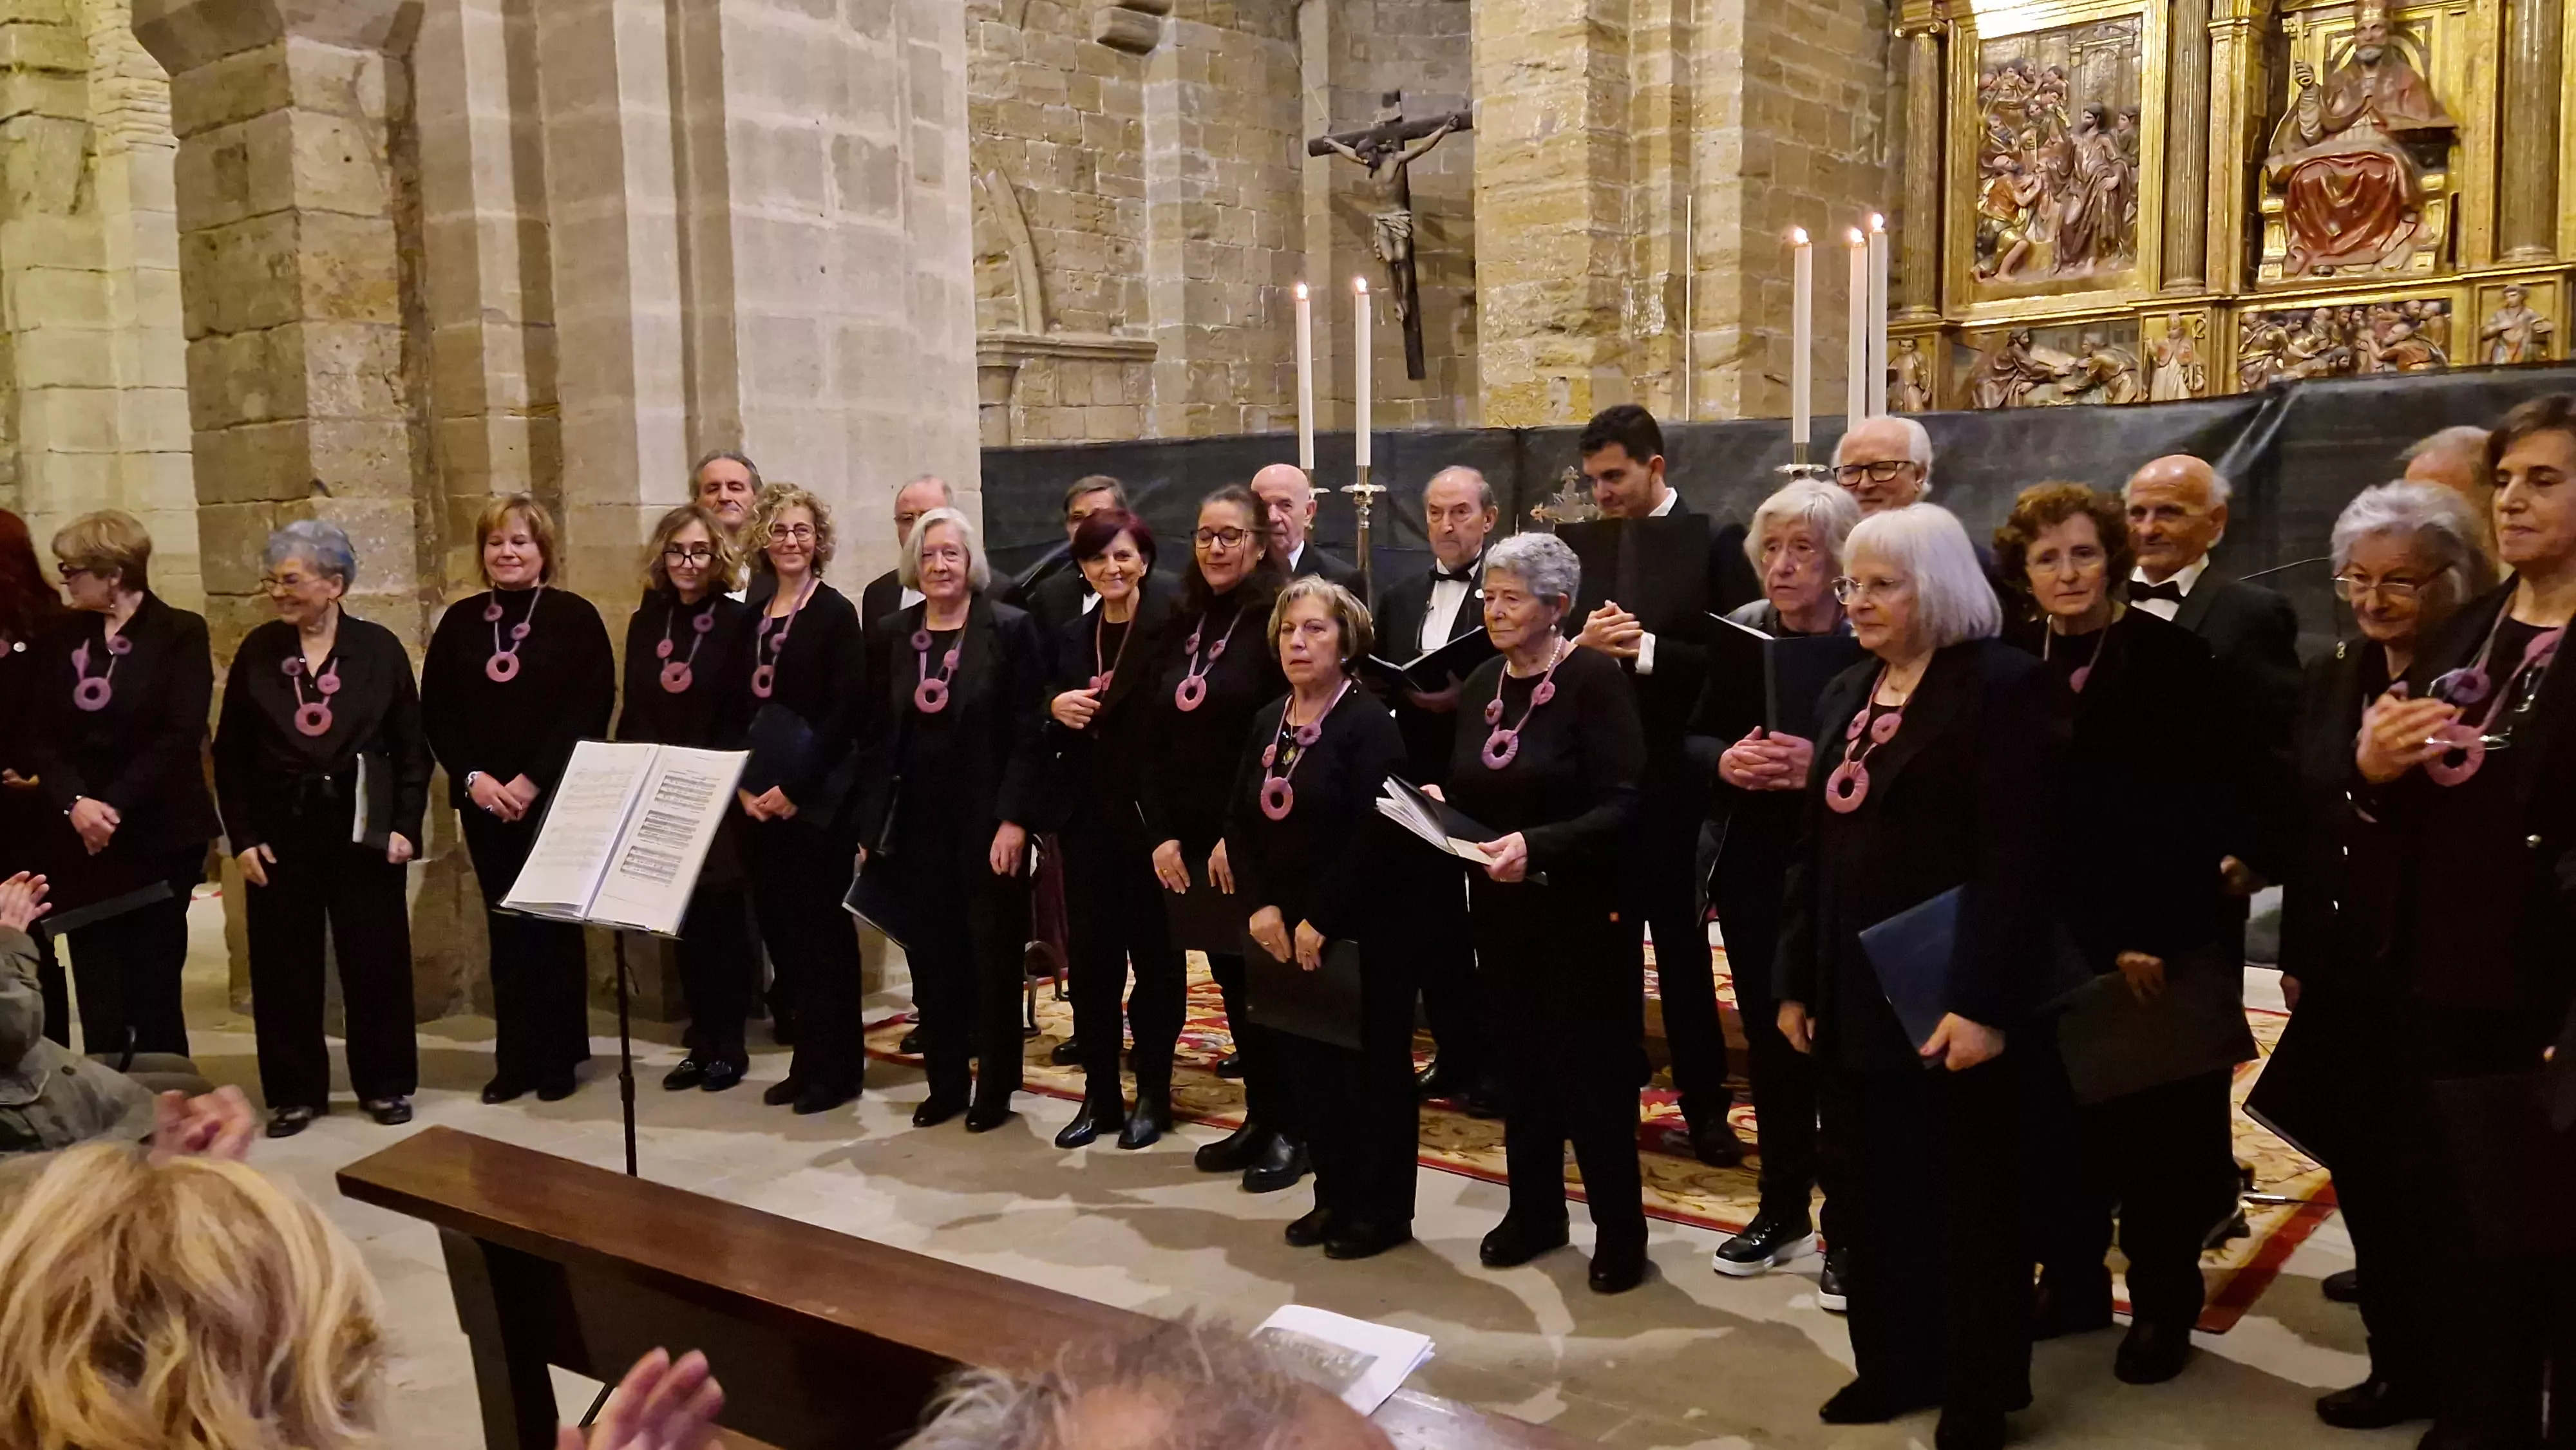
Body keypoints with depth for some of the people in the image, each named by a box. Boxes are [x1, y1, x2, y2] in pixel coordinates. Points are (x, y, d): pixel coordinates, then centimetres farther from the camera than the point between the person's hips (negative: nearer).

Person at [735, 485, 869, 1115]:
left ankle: (837, 1065, 10)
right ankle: (806, 1059, 20)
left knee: (822, 928, 0)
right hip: (759, 797, 6)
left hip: (817, 797, -6)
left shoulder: (835, 613, -6)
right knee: (779, 924, 8)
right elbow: (737, 707, 11)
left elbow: (845, 711, -13)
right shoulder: (753, 616, 12)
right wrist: (745, 785, -2)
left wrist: (795, 789, -16)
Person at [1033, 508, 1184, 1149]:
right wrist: (1055, 707, -6)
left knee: (1154, 952, 6)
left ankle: (1153, 1094, 19)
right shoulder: (1072, 635, 11)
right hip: (1086, 814, 5)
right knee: (1091, 953, 7)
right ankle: (1099, 1093, 19)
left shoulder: (1172, 626, -8)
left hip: (1151, 813, -5)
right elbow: (1050, 735, 14)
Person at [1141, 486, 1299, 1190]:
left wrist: (1242, 837, -17)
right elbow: (1155, 740, 9)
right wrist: (1161, 834, 0)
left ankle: (1293, 1127, 15)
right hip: (1190, 842, 6)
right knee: (1231, 980, 12)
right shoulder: (1183, 626, 10)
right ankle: (1260, 1118, 23)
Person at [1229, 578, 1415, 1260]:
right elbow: (1240, 822, 8)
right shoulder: (1267, 722, 10)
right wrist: (1261, 907, -6)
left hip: (1360, 932, -7)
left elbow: (1374, 836, -19)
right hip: (1283, 932, 7)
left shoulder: (1370, 723, -12)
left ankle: (1382, 1210, 16)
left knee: (1372, 1069, 4)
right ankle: (1335, 1196, 27)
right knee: (1305, 1065, 12)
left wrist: (1320, 921, -19)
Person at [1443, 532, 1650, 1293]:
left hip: (1582, 906, -6)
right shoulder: (1481, 683, 8)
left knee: (1591, 1065, 1)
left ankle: (1619, 1227, 17)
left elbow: (1623, 805, -20)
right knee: (1520, 1058, 13)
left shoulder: (1595, 677, -13)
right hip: (1500, 905, 6)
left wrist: (1538, 846, -31)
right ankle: (1534, 1208, 29)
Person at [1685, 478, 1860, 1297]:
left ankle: (1850, 1226, 20)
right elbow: (1693, 740, 7)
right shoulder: (1737, 633, 3)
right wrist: (1726, 760, -14)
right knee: (1769, 1038, 15)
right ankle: (1783, 1208, 31)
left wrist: (1821, 764, -28)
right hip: (1755, 869, 5)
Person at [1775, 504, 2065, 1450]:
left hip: (1947, 999, -7)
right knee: (1873, 1197, 14)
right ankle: (1895, 1364, 30)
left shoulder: (2003, 685, -11)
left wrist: (1983, 1002, -22)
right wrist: (1794, 981, 11)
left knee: (1968, 1204, 8)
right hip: (1851, 995, 7)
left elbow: (2016, 861, -17)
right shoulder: (1846, 692, 13)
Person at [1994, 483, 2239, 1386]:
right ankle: (2072, 1282, 24)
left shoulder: (2172, 657, -6)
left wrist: (2147, 936, -15)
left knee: (2155, 1125, 5)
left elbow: (2194, 812, -10)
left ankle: (2163, 1305, 20)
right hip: (2047, 937, 3)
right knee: (2060, 1115, 7)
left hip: (2163, 937, -3)